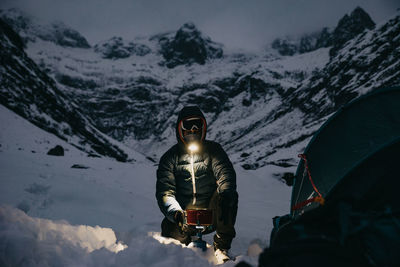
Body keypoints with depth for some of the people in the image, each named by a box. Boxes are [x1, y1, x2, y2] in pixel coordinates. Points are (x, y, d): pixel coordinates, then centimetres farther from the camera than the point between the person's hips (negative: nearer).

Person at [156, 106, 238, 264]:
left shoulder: (213, 150, 7)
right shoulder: (170, 157, 5)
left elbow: (225, 173, -10)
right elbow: (164, 191, -6)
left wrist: (225, 194, -34)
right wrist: (175, 212, -28)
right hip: (184, 215, 0)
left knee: (230, 195, -28)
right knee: (169, 229, -31)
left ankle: (221, 247, -17)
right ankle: (185, 244, 9)